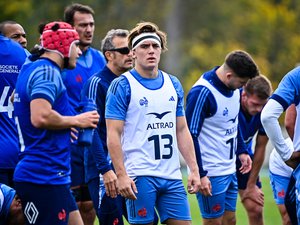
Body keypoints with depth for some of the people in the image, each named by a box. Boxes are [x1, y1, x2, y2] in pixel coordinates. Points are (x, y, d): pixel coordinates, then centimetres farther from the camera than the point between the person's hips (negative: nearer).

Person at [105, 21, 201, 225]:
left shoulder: (174, 84, 13)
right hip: (140, 177, -5)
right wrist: (121, 175, -16)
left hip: (172, 176, 6)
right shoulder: (122, 86, -4)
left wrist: (194, 169, 10)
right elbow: (113, 134, -9)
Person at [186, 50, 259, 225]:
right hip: (211, 174, -8)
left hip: (230, 170, 8)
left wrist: (242, 151, 12)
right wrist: (200, 175, -19)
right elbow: (190, 136, -18)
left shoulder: (234, 87, 4)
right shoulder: (202, 93, -21)